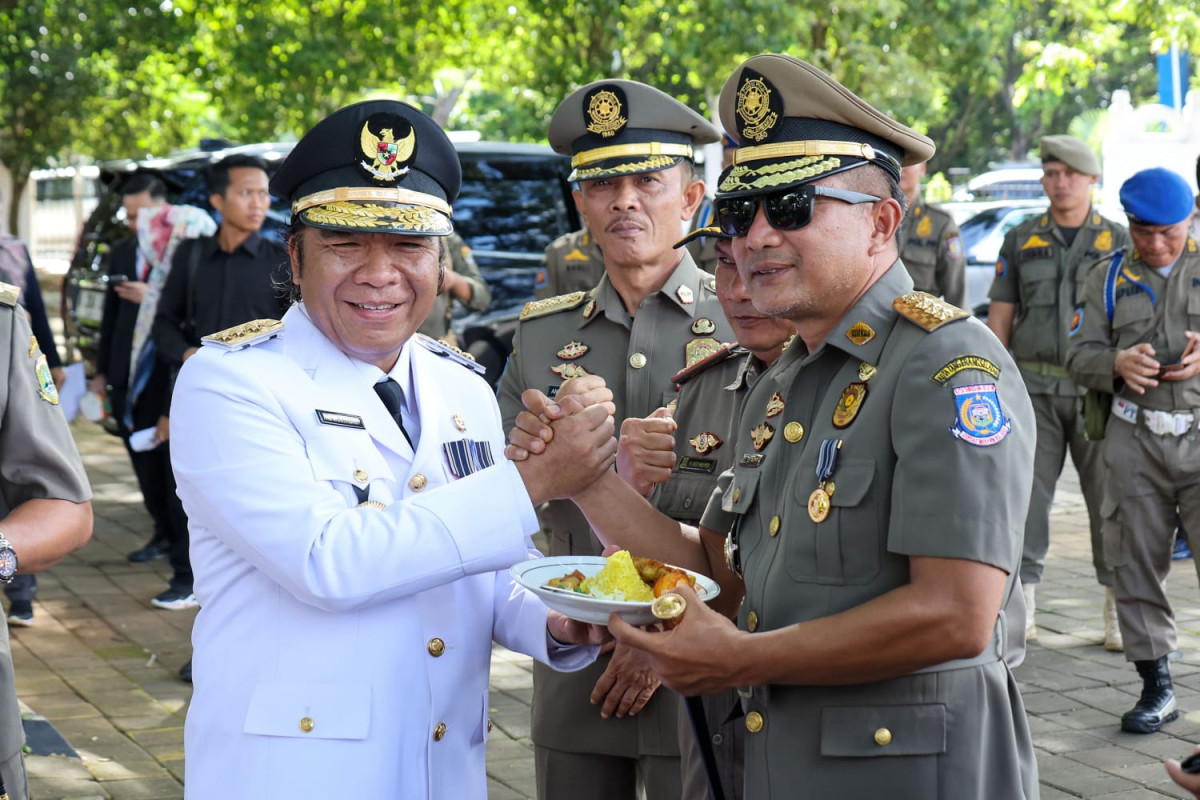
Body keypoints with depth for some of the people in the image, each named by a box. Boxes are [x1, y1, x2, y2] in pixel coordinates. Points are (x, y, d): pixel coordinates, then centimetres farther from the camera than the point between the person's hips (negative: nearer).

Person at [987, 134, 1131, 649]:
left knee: (1108, 497, 2)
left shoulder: (1119, 241, 7)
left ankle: (1118, 614, 11)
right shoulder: (1020, 241, 9)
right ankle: (1020, 610, 1)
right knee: (1026, 495, -4)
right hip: (1035, 388, 1)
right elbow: (999, 319, 8)